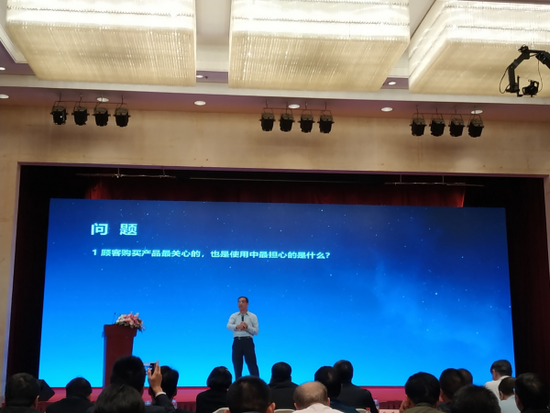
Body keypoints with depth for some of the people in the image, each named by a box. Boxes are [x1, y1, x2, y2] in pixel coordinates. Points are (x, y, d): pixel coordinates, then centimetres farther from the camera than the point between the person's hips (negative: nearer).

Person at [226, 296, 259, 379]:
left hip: (248, 342, -2)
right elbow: (228, 326, -8)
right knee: (237, 366, 6)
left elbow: (256, 331, 1)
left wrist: (247, 327, -16)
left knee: (252, 365, -3)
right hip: (237, 342, 2)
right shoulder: (234, 316, 11)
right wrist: (237, 326, -28)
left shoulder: (253, 316, 7)